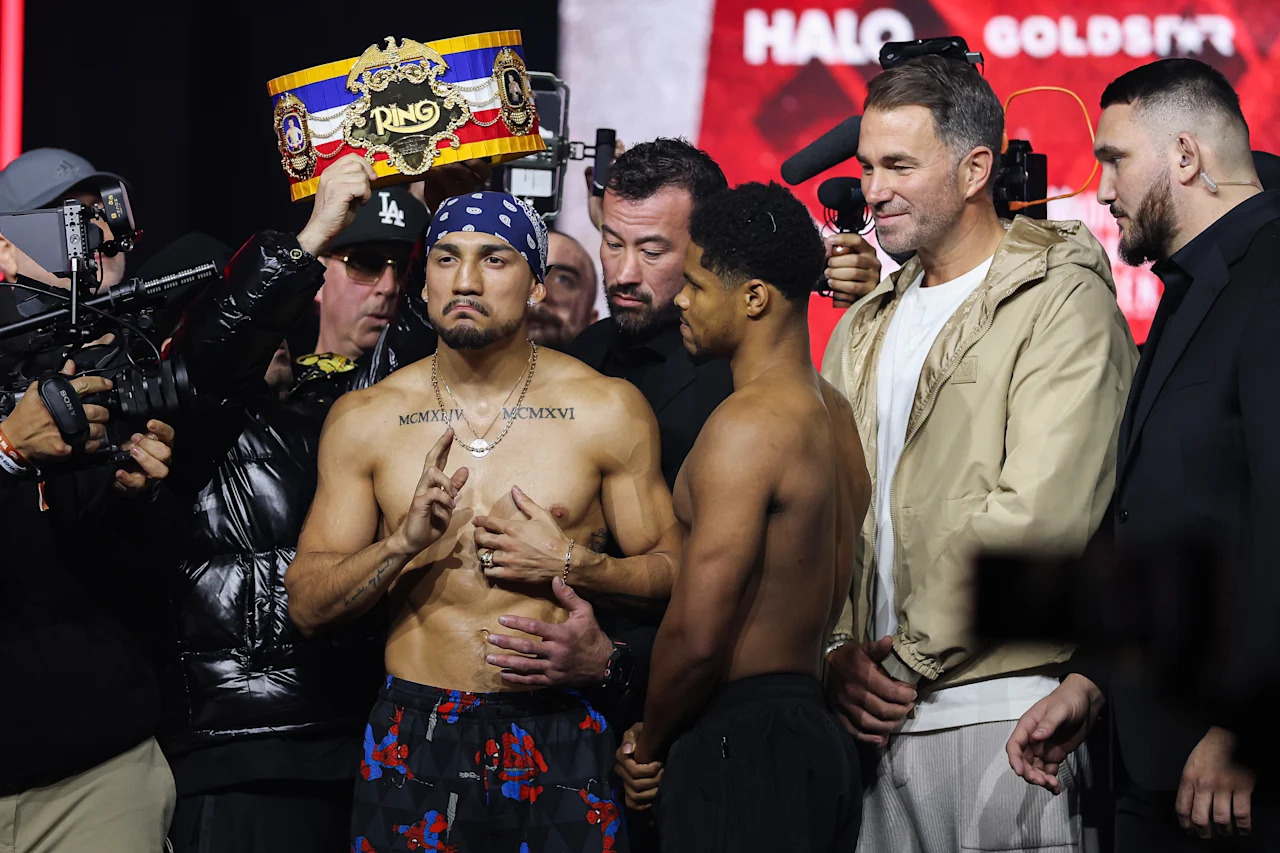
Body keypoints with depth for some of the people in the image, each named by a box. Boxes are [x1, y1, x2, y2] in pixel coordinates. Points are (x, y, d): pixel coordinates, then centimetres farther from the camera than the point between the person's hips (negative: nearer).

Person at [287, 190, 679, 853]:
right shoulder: (363, 420, 4)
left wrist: (569, 562, -12)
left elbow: (672, 571, 5)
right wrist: (405, 540, -15)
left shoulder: (609, 411, 0)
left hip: (558, 740, -1)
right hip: (414, 740, 1)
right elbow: (307, 606, 2)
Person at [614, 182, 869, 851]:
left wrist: (649, 745, -2)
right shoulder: (834, 412, 12)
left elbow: (696, 635, -20)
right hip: (818, 734, 9)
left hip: (740, 744, -9)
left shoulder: (746, 424, -16)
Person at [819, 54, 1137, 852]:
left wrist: (910, 657, -12)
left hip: (1003, 705, -6)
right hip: (879, 712, 6)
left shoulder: (1064, 304, -7)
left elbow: (1037, 516, -17)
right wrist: (839, 652, -1)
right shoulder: (865, 329, 18)